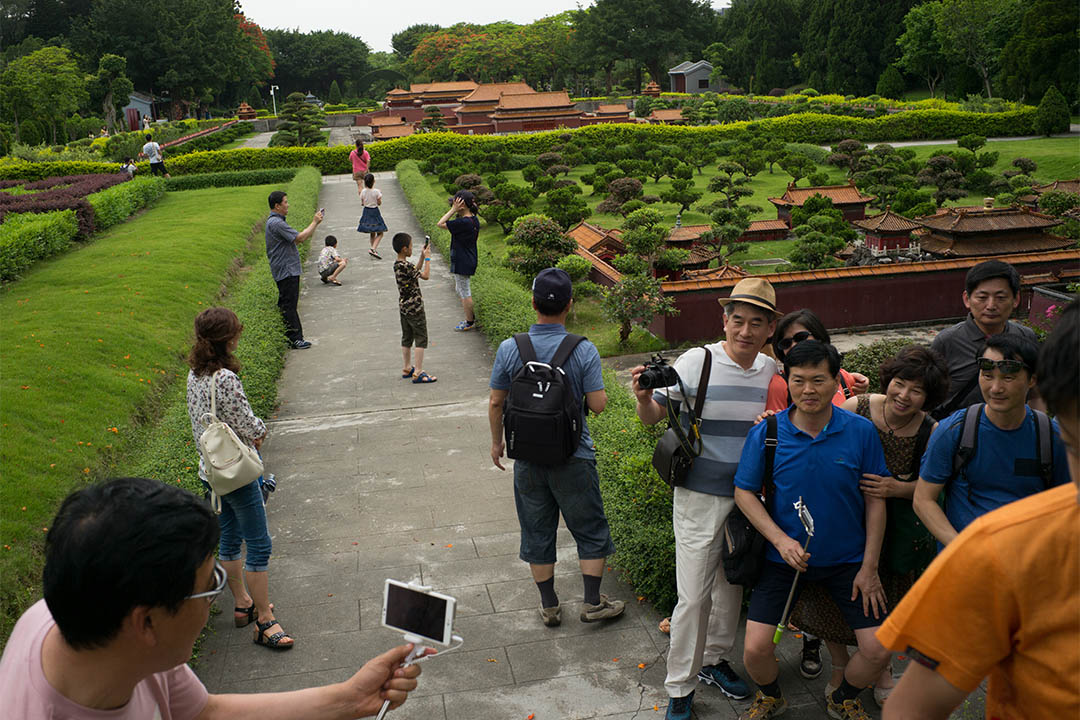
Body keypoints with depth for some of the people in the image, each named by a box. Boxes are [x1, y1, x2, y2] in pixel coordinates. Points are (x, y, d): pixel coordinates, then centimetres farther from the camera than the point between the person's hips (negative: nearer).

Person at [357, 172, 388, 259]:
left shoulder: (363, 192, -6)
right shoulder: (376, 192, -16)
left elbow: (362, 203, 1)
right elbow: (379, 203, -8)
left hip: (366, 211, 5)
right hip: (375, 212, -5)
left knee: (372, 233, 18)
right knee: (380, 233, 1)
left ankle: (373, 249, 24)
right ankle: (373, 249, -17)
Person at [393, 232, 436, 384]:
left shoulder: (398, 264, 6)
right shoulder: (405, 266, -24)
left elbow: (415, 271, 21)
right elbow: (425, 275, -18)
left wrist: (422, 256, 14)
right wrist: (427, 258, -8)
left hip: (404, 307, 9)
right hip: (414, 308, -9)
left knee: (407, 338, 17)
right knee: (421, 339, -2)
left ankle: (407, 369, 27)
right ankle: (418, 373, -1)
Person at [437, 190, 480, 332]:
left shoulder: (462, 222, -26)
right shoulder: (474, 220, 2)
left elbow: (441, 224, -19)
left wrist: (453, 210, -19)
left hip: (462, 263, -10)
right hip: (470, 259, 10)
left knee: (465, 292, 4)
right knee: (460, 289, 24)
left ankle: (470, 323, 16)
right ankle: (471, 317, 33)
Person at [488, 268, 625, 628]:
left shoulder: (509, 349, -10)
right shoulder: (584, 351, -15)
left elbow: (496, 403, -2)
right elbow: (598, 405, -14)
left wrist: (497, 442, 13)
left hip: (528, 458, 2)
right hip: (574, 458, -2)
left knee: (537, 533, 16)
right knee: (591, 530, 16)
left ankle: (549, 605, 28)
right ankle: (593, 603, 23)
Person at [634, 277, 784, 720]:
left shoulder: (772, 372, 1)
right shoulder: (695, 363, -14)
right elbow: (652, 417, -10)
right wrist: (645, 398, -32)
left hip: (747, 498, 5)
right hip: (699, 499, -5)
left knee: (731, 586, 19)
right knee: (693, 596, -1)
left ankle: (713, 659, 41)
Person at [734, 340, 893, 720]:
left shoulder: (861, 431, -10)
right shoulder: (766, 433, -12)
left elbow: (875, 499, -2)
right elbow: (744, 492, -4)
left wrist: (869, 567, -4)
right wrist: (781, 540, -17)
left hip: (848, 560, 1)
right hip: (784, 557, -1)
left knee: (878, 650, -4)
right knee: (755, 649, -10)